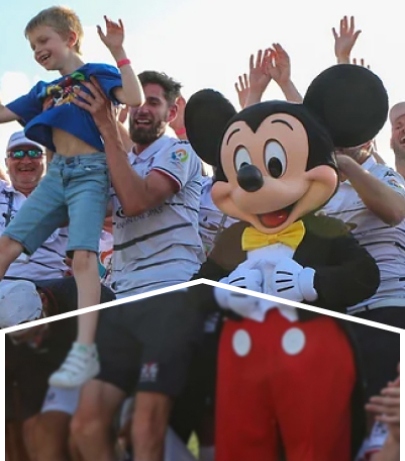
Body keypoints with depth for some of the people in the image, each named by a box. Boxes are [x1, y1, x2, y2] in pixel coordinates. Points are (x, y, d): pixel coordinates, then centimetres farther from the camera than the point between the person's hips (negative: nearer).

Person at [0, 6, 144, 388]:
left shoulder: (96, 73, 4)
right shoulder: (44, 91, 21)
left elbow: (134, 99, -14)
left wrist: (118, 52, -14)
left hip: (90, 171, -7)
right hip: (56, 173, 7)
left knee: (83, 255, -22)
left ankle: (85, 351, -30)